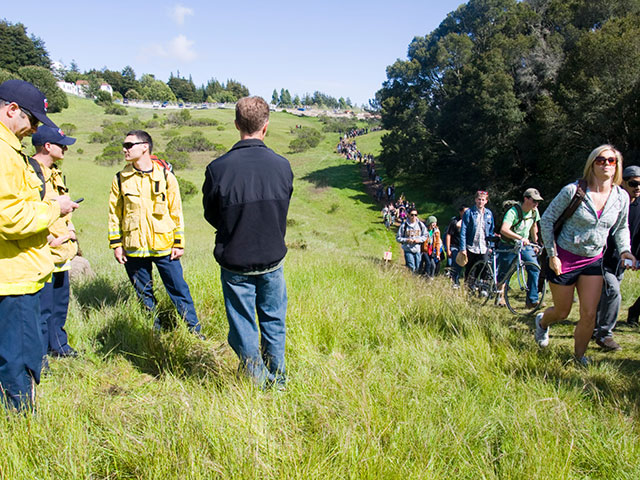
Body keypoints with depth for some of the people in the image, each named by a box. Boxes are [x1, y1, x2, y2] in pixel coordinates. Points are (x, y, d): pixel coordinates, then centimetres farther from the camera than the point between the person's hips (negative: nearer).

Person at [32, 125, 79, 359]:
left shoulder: (54, 172, 16)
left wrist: (70, 230, 11)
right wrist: (50, 240, -19)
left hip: (61, 253, 10)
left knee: (60, 302, 19)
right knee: (43, 307, -1)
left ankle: (58, 345, 34)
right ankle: (38, 355, 12)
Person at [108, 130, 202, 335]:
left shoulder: (165, 176, -2)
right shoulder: (121, 179, 2)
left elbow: (176, 212, 1)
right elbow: (114, 213, 8)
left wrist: (179, 243, -1)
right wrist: (116, 244, 3)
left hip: (164, 246, -2)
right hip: (134, 248, 2)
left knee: (178, 289, 3)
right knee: (144, 294, 13)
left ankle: (195, 331, 16)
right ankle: (154, 332, 30)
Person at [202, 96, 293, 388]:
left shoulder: (218, 168, -17)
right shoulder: (282, 166, -11)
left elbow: (211, 215, -1)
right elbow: (284, 212, 3)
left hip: (234, 263, -2)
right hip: (273, 260, 2)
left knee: (243, 328, 14)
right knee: (274, 323, 20)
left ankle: (258, 384, 25)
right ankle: (278, 381, 33)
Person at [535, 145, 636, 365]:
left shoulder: (621, 197, -2)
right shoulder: (573, 191, -17)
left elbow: (621, 228, 15)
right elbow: (547, 219, -10)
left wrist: (625, 250, -4)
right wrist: (552, 255, -12)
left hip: (593, 261, 4)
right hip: (564, 258, -4)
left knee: (589, 314, -1)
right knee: (562, 312, 9)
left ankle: (579, 356, 22)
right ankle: (542, 321, 45)